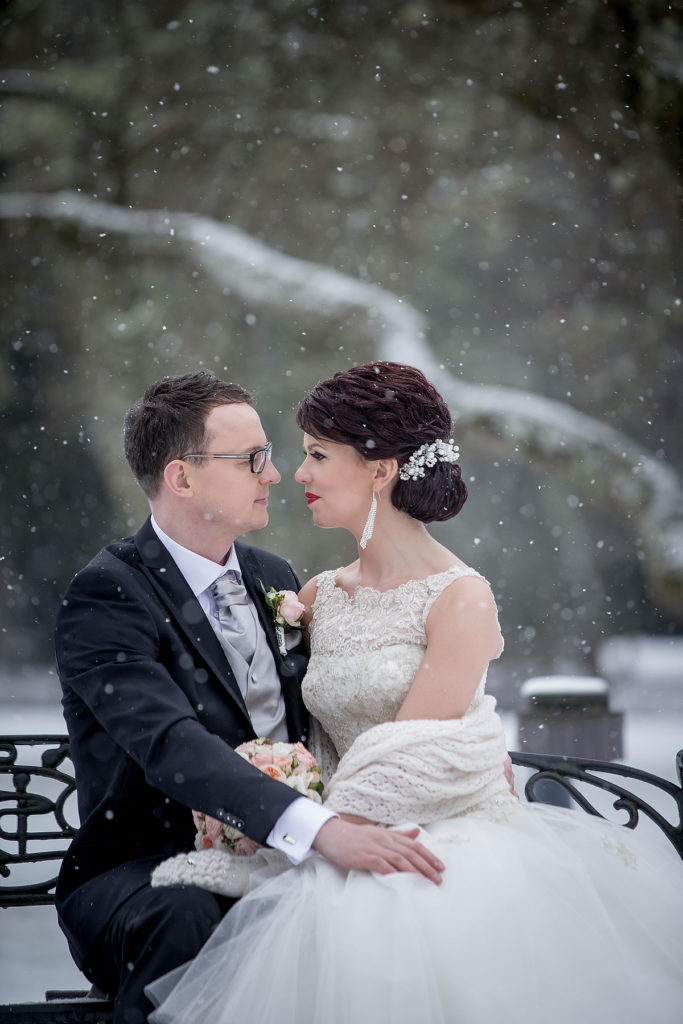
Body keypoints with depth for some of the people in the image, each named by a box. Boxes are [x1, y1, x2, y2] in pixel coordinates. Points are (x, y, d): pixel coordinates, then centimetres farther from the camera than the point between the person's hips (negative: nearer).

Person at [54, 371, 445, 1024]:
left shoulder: (272, 578, 13)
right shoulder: (106, 596, -12)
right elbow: (173, 746, -28)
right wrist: (321, 830, -42)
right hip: (142, 876, -6)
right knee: (186, 916, -39)